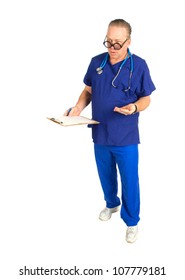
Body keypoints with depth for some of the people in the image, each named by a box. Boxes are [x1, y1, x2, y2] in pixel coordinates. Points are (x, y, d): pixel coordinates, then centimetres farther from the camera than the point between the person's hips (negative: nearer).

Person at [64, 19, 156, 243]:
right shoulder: (96, 62, -1)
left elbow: (146, 98, -3)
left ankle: (131, 221, 28)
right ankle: (111, 204, 49)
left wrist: (135, 108, -26)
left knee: (129, 181, 8)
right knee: (106, 175, 22)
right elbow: (88, 90, 9)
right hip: (100, 135, 4)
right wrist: (78, 107, -11)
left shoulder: (139, 65, -10)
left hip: (126, 138, -3)